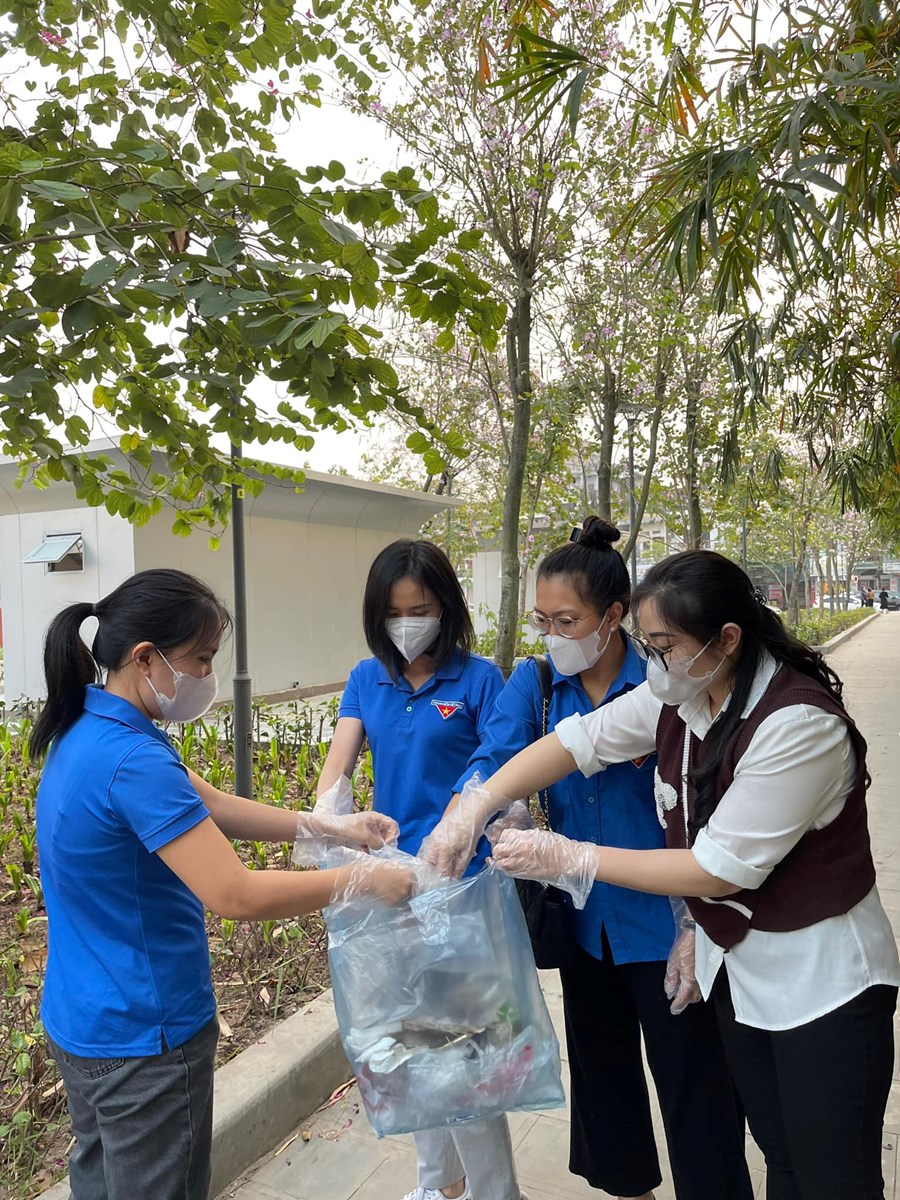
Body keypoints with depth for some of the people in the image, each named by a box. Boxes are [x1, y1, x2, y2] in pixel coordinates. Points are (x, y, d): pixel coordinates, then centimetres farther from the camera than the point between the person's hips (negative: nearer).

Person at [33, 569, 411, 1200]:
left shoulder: (85, 731, 0)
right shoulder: (132, 761, -31)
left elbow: (211, 806, 4)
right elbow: (236, 895, -31)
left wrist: (327, 826, -2)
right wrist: (360, 880, -19)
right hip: (143, 1037, -9)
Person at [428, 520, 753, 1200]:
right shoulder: (535, 681, -5)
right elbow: (494, 759, -18)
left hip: (662, 917, -5)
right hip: (585, 918, 5)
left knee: (693, 1081, 11)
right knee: (601, 1068, 24)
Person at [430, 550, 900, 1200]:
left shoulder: (801, 725, -29)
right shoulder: (678, 696, -8)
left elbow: (720, 869, -27)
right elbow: (576, 741, -7)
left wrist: (569, 859, -25)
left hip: (821, 981, -6)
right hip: (735, 965, 6)